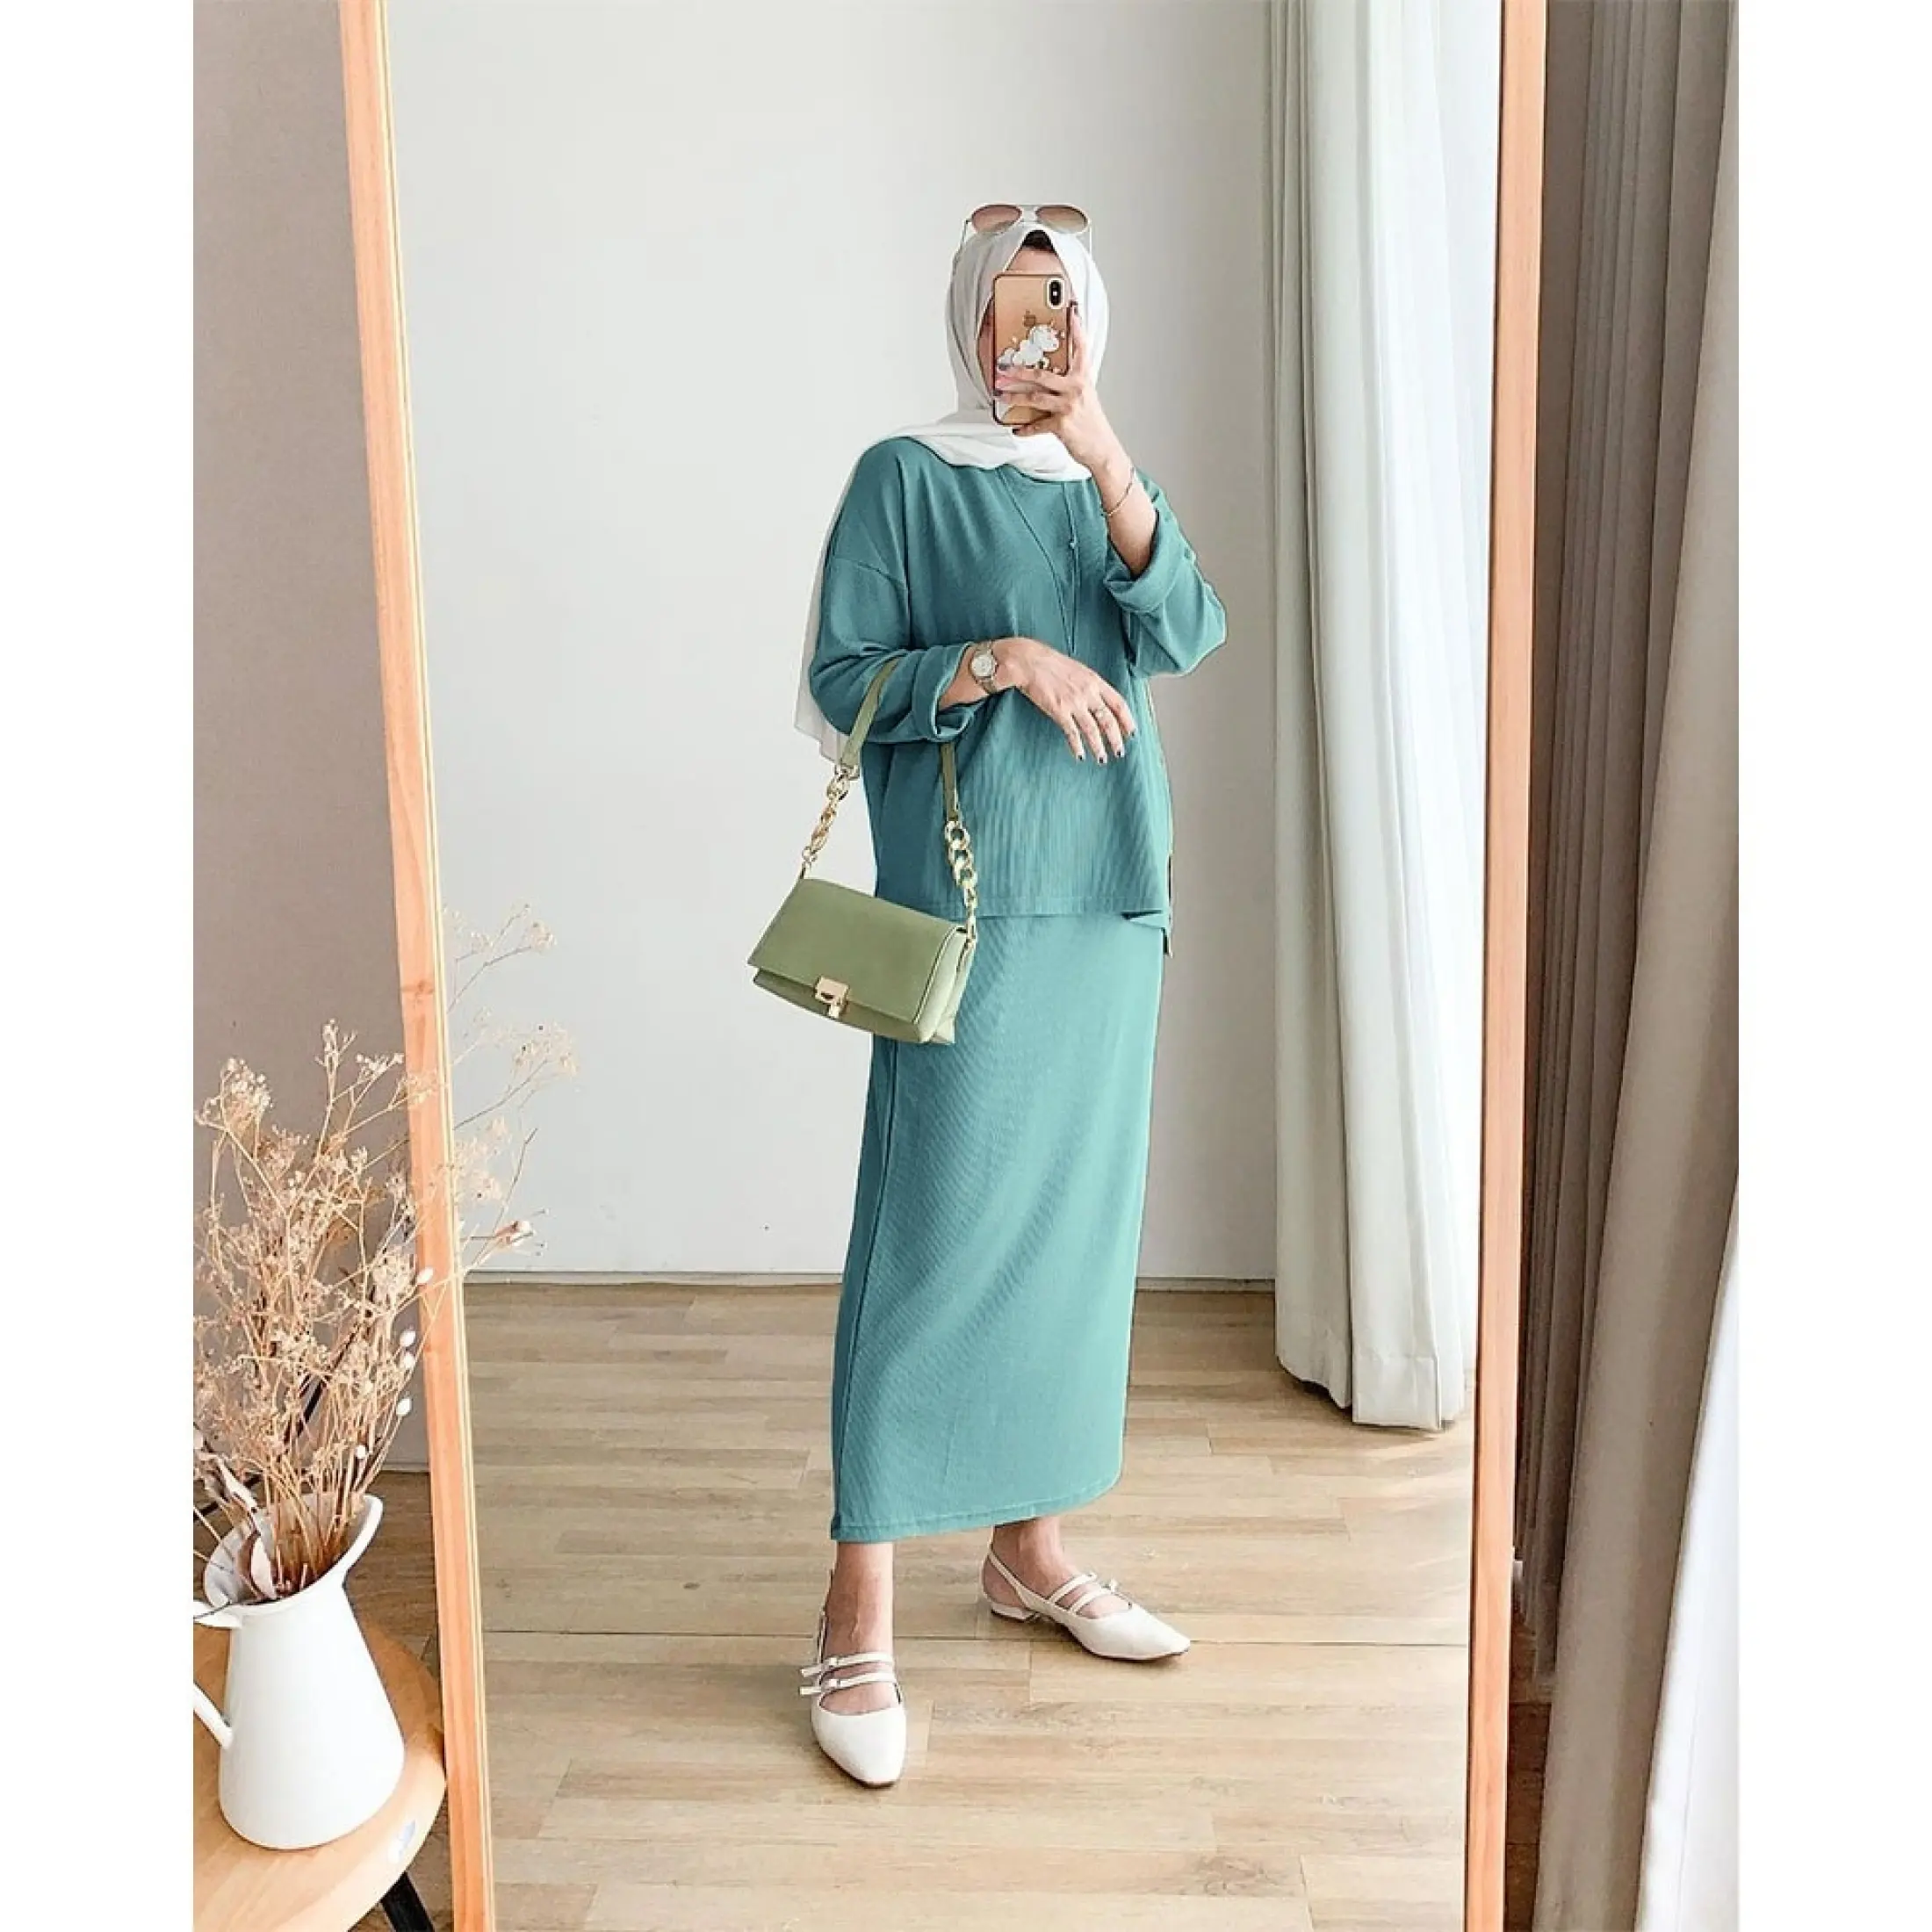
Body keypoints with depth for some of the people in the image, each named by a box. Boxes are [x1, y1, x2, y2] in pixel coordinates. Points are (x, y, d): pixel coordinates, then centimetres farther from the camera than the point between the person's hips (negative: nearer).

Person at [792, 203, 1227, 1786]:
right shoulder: (905, 478, 2)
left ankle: (1031, 1545, 25)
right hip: (967, 898, -6)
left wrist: (1110, 463, -14)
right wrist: (1003, 660, -17)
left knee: (1077, 1215, 9)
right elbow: (840, 680, -4)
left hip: (1109, 895, 6)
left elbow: (1189, 633, -2)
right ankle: (859, 1612, 1)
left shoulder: (1108, 487, 16)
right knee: (931, 1233, -8)